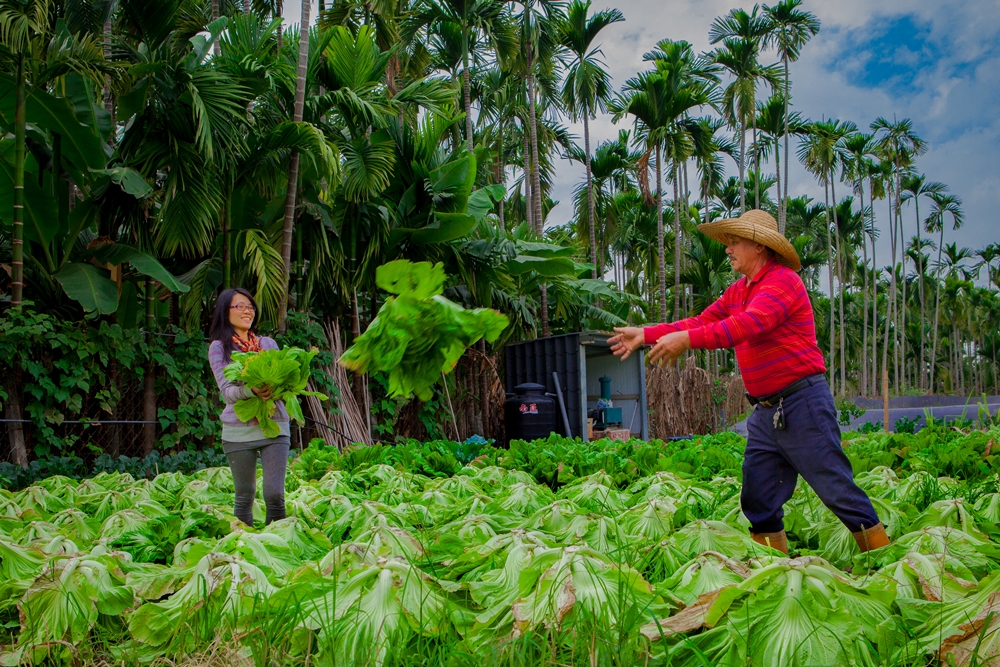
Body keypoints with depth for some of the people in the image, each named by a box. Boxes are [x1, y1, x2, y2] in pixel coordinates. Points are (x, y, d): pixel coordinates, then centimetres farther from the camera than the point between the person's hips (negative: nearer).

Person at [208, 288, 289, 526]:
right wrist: (252, 390, -27)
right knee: (245, 496, 6)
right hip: (239, 430, -2)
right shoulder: (219, 348, 4)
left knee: (275, 494, -8)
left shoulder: (268, 344, 15)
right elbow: (227, 391, -7)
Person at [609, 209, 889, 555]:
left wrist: (687, 340, -33)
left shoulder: (782, 281, -13)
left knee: (838, 490, -3)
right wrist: (646, 334, 7)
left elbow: (749, 325, -27)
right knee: (759, 502, 10)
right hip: (765, 411, 9)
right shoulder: (738, 290, 16)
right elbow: (701, 322, 15)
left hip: (802, 403, -9)